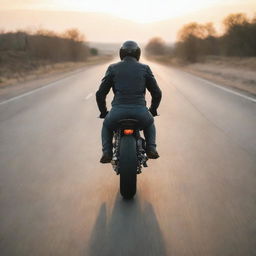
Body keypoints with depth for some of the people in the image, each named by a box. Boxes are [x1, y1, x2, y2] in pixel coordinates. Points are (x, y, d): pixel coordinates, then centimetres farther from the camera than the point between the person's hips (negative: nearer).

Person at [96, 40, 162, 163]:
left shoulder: (112, 68, 10)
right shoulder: (145, 68, 11)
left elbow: (100, 94, 8)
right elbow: (157, 93, 11)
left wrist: (103, 112, 24)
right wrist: (153, 110, 28)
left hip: (118, 111, 0)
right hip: (140, 111, 1)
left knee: (107, 126, 33)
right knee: (149, 124, 36)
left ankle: (107, 152, 14)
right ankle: (151, 148, 17)